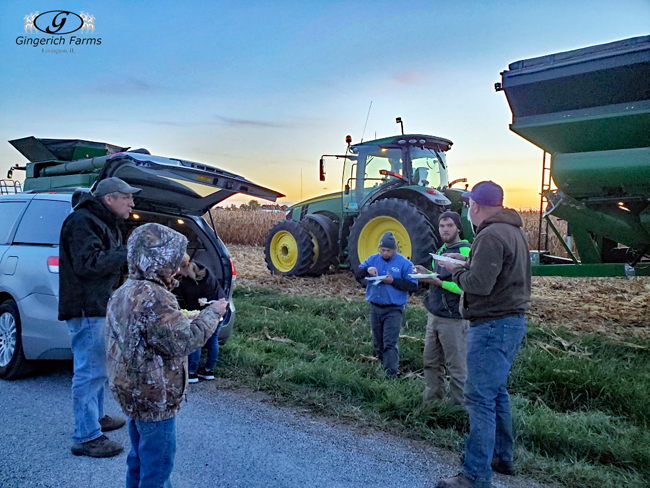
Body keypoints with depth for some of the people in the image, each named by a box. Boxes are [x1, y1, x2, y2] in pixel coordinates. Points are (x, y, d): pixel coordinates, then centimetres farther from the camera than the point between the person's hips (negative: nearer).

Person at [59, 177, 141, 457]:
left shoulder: (106, 224, 18)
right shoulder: (82, 222, -15)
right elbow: (88, 264, -26)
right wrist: (128, 252, -22)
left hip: (100, 306, 11)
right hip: (86, 309, -11)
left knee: (96, 368, 21)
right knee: (90, 371, -6)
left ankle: (95, 418, 36)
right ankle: (86, 437, 2)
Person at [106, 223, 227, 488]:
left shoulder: (124, 292, 6)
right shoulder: (154, 297, -26)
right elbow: (184, 341, -24)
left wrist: (186, 318, 7)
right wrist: (212, 313, -13)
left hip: (133, 393, 10)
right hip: (154, 398, -10)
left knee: (139, 459, 24)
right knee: (158, 465, 5)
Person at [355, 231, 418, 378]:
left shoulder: (404, 264, -5)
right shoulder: (373, 259, 7)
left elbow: (413, 286, -10)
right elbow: (357, 275, 1)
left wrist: (393, 281, -20)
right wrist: (367, 269, -21)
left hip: (393, 310, -5)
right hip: (375, 308, 5)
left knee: (390, 344, -11)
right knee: (378, 344, 17)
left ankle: (391, 375, -11)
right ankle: (383, 367, 36)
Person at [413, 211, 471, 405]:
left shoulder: (465, 251, -14)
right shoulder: (441, 250, 14)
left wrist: (438, 282, -23)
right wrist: (427, 273, 6)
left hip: (453, 319, -9)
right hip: (434, 315, 9)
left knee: (457, 367, 1)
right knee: (430, 362, 17)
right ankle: (432, 401, 31)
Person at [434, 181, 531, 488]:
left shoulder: (491, 236, -19)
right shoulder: (514, 232, 14)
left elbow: (479, 284, -24)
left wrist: (456, 270, -7)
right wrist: (466, 262, 11)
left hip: (493, 325, -11)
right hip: (512, 321, 11)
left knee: (481, 399, -5)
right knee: (496, 393, 21)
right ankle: (501, 457, 35)